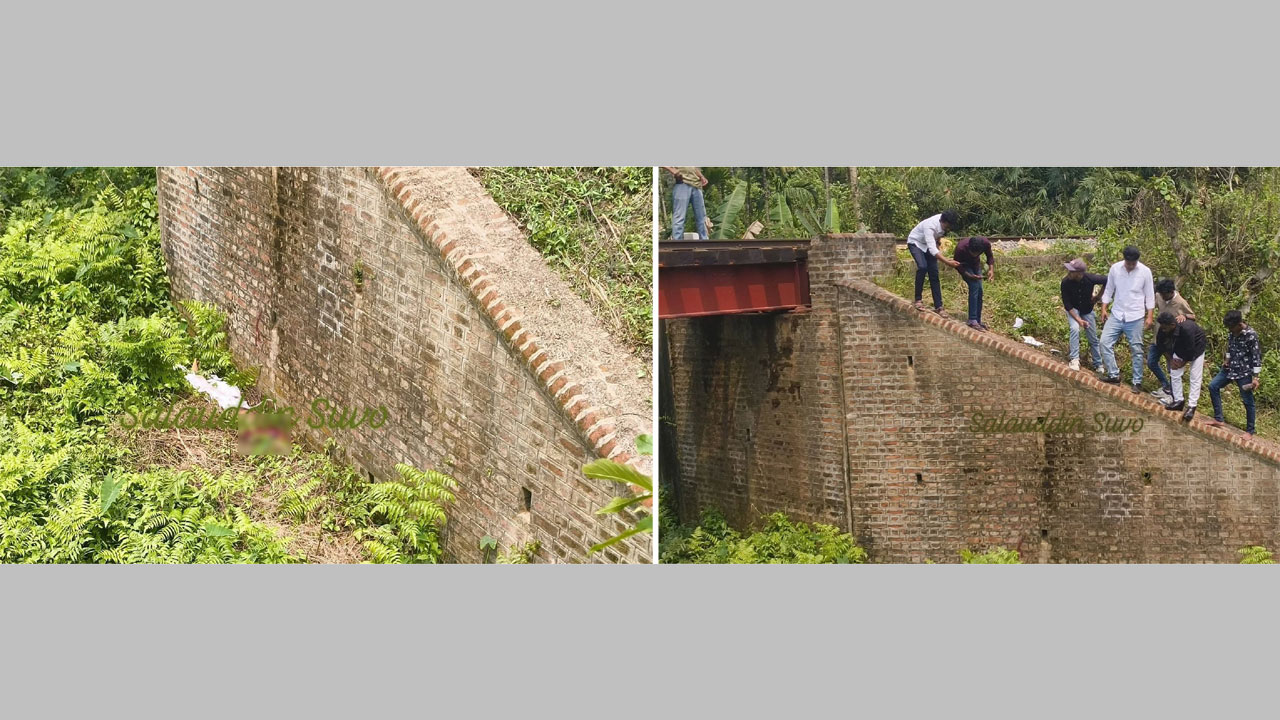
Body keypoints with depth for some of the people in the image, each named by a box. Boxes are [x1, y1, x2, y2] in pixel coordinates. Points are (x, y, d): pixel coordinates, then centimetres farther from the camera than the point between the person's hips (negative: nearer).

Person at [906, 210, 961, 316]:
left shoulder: (945, 222, -19)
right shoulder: (930, 226, -40)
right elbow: (932, 249, -48)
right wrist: (948, 262, -55)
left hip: (929, 244, 6)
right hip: (916, 243, -6)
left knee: (934, 273, -5)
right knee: (922, 267, -29)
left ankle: (938, 306, -5)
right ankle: (918, 299, -16)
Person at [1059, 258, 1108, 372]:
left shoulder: (1090, 278, -30)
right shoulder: (1065, 283, -29)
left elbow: (1107, 281, -13)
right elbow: (1067, 305, -21)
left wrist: (1098, 296, -7)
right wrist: (1078, 319, -26)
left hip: (1087, 310, 1)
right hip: (1073, 309, -1)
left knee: (1093, 338, 6)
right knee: (1075, 328, -28)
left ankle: (1098, 365, 21)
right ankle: (1074, 359, -21)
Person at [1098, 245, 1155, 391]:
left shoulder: (1145, 271, -7)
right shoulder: (1115, 269, -3)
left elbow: (1149, 295, -1)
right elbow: (1108, 290, 7)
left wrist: (1149, 316, -5)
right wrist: (1104, 309, 1)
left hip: (1135, 317, -2)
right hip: (1116, 315, 2)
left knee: (1136, 350, 2)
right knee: (1105, 342, -9)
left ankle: (1137, 382, 11)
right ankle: (1114, 374, 2)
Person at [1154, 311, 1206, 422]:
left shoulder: (1187, 329, -42)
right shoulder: (1163, 329, -24)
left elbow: (1191, 352, -31)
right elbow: (1160, 344, -3)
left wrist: (1183, 363, -16)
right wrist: (1171, 360, -8)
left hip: (1196, 349, -6)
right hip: (1180, 349, 6)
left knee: (1195, 378, -9)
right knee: (1174, 373, 2)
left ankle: (1191, 406, -9)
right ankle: (1178, 401, 13)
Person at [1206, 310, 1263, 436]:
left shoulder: (1251, 335, -19)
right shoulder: (1233, 333, 0)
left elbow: (1257, 357, -17)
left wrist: (1255, 377, -19)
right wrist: (1227, 361, 14)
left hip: (1245, 372, -7)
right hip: (1231, 368, 7)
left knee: (1247, 401, 1)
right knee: (1213, 386, 2)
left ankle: (1250, 431, 14)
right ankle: (1219, 419, 9)